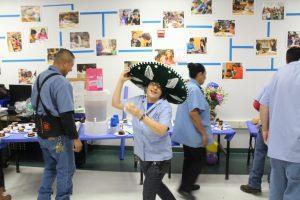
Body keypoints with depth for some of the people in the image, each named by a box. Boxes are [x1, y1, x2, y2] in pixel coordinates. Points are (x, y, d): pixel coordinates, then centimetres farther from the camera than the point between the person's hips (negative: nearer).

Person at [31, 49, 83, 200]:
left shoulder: (40, 77, 7)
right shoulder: (61, 82, -22)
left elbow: (35, 105, 15)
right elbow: (66, 115, -25)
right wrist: (75, 138, -19)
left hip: (42, 132, 9)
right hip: (57, 135, -9)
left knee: (50, 168, 24)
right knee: (66, 170, 8)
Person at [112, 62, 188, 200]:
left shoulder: (164, 106, -18)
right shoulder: (138, 101, -2)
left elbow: (161, 131, -31)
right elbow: (116, 103, 4)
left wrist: (140, 115, -40)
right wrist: (121, 81, -2)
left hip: (159, 157, -6)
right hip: (142, 155, 6)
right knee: (155, 185, 26)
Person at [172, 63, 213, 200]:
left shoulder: (187, 86, 10)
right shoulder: (195, 89, -21)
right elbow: (193, 113, -27)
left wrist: (206, 110, 37)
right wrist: (203, 133, -22)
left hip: (186, 132, 9)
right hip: (193, 132, -9)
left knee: (189, 158, 18)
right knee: (199, 159, 3)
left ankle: (187, 185, 30)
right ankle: (184, 188, 6)